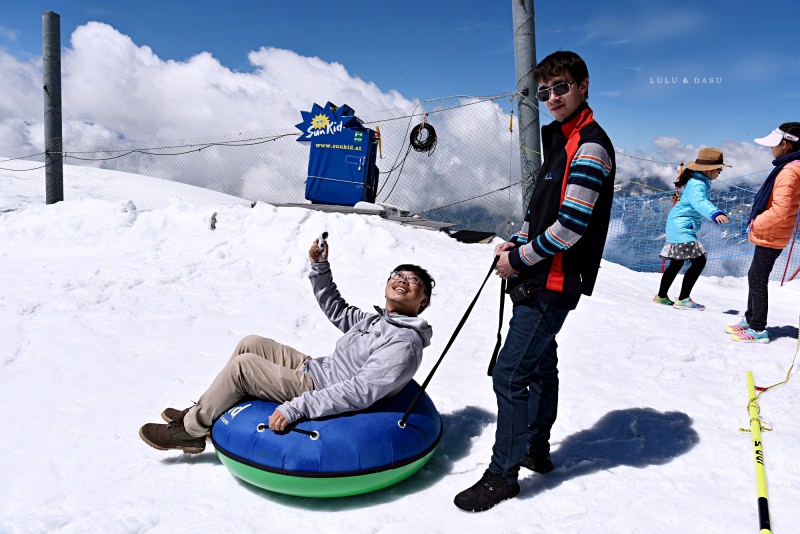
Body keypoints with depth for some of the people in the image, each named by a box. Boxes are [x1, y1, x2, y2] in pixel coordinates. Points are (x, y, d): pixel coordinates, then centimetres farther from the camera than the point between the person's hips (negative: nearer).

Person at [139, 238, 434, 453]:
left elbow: (359, 392, -29)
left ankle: (191, 430, 5)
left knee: (241, 365, -13)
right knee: (252, 343, 6)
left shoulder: (405, 344, -21)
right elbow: (336, 311, 23)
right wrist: (320, 267, 9)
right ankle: (201, 411, 15)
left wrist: (295, 408, -32)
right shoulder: (375, 319, 9)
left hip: (316, 393, -9)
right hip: (314, 369, 9)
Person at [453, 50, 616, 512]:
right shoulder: (561, 141, 16)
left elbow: (571, 225, -23)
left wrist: (520, 258, -14)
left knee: (511, 375, -7)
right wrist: (515, 244, 4)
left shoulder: (590, 146, -15)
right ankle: (537, 451, 37)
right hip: (540, 279, 10)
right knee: (539, 365, 20)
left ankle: (503, 475, 7)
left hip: (554, 283, -10)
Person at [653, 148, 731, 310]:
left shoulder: (700, 182, 13)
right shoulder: (697, 185, -20)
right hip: (682, 228, -11)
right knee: (699, 261, -14)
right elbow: (699, 202, -42)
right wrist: (715, 213, -58)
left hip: (679, 227, 11)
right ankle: (683, 299, -8)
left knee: (677, 263, 19)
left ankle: (661, 296, 29)